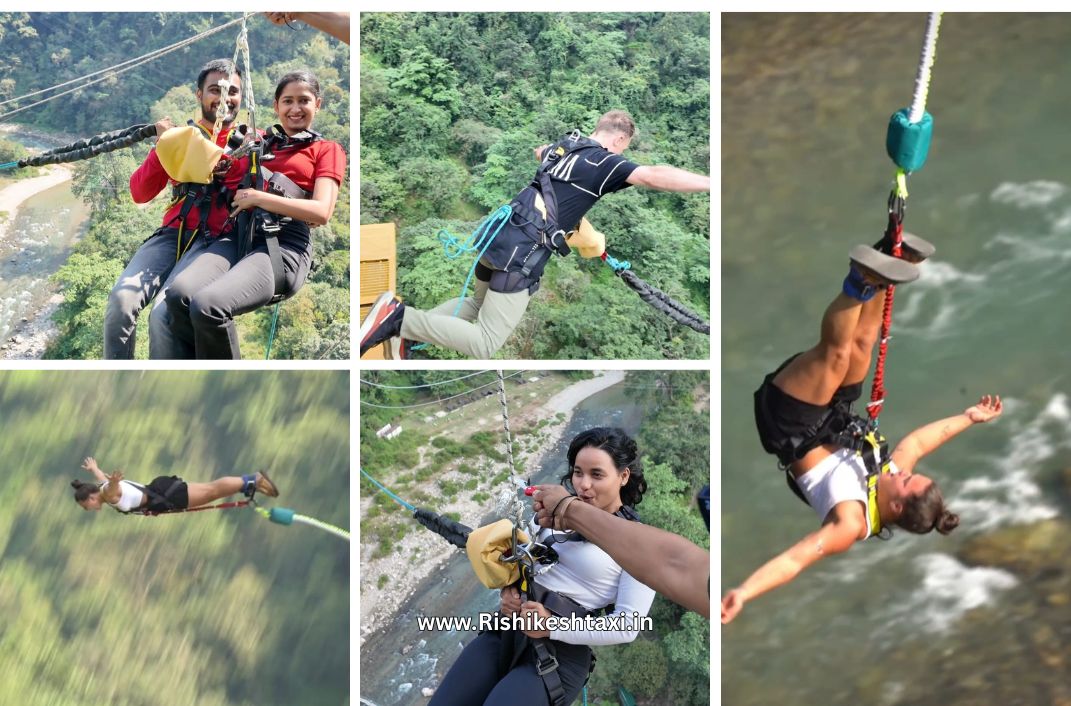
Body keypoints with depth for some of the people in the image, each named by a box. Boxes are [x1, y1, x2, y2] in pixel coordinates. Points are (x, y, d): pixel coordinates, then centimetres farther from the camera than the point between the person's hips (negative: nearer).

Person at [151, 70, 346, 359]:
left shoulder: (327, 150, 16)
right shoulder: (258, 143, 30)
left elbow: (322, 213, -1)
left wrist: (259, 197, -5)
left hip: (283, 245, -4)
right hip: (239, 235, 5)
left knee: (207, 305, -33)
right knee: (178, 294, -30)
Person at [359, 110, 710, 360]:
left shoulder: (566, 144, 19)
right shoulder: (605, 163, -4)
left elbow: (538, 152, 44)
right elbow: (655, 176, -19)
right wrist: (714, 183, -22)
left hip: (499, 235, 8)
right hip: (521, 253, -8)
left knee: (481, 302, 31)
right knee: (484, 345, -5)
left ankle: (404, 325, 9)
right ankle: (401, 319, -18)